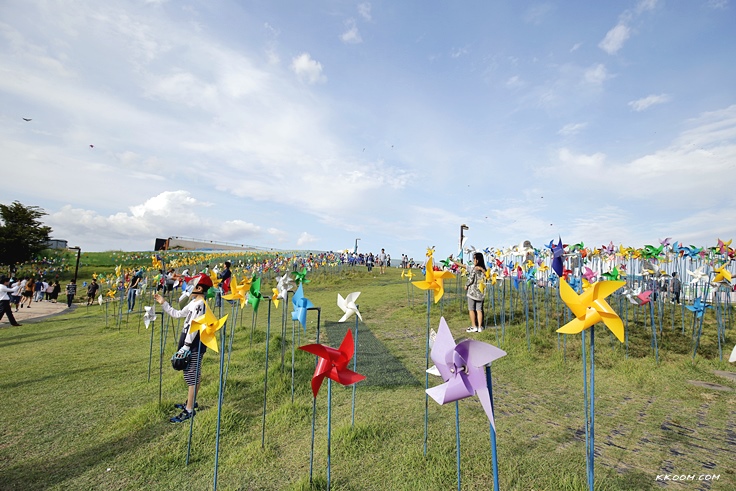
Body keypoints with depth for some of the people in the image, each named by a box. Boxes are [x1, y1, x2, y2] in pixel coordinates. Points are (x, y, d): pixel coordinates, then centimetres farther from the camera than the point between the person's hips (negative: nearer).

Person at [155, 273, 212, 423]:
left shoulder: (200, 304, -21)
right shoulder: (193, 303, 12)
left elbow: (194, 328, -23)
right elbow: (177, 314, 20)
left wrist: (185, 347, -21)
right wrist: (163, 303, 19)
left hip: (194, 346, -10)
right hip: (192, 344, 10)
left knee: (191, 376, -4)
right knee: (193, 374, 20)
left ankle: (189, 411, 5)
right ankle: (191, 402, 35)